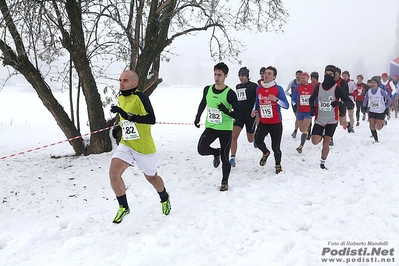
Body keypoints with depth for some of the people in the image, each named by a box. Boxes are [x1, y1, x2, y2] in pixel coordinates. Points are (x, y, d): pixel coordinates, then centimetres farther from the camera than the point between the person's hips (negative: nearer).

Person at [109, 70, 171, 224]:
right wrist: (119, 127, 4)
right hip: (126, 144, 6)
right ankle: (123, 207, 6)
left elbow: (151, 119, -32)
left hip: (144, 147, -5)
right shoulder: (120, 99, 5)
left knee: (151, 177, 14)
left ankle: (164, 199, 46)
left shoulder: (140, 97, -19)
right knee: (113, 173, -14)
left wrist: (128, 116, -39)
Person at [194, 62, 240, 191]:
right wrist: (197, 117, 17)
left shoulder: (230, 93, -15)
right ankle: (216, 153, 18)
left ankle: (225, 182, 25)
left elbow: (237, 115, -13)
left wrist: (226, 111, -31)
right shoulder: (207, 89, -2)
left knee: (225, 158, 2)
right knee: (201, 149, -17)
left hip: (226, 129, -3)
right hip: (210, 127, 3)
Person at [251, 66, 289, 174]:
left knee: (275, 147, 0)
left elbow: (286, 105, -11)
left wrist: (276, 100, -27)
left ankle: (278, 165, 27)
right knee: (258, 141, -16)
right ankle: (265, 153, 19)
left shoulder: (278, 89, -7)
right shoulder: (259, 89, 5)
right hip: (263, 122, 3)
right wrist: (254, 110, 4)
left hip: (276, 123, -3)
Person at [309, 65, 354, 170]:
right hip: (319, 119, 2)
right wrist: (312, 107, -2)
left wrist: (340, 103, -28)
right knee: (315, 141, -7)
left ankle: (323, 162, 15)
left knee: (326, 142, -1)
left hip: (331, 120, -2)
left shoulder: (337, 88, -7)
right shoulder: (318, 87, 2)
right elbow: (311, 99, 17)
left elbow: (349, 101, -8)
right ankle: (322, 135, 28)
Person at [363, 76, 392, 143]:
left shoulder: (381, 91, -15)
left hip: (381, 112, -3)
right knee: (372, 127, -6)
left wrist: (386, 107, -1)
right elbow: (365, 101, 12)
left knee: (378, 128, -3)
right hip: (372, 112, 3)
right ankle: (376, 140, 13)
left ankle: (383, 122, 33)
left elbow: (389, 99, -5)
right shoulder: (369, 92, -5)